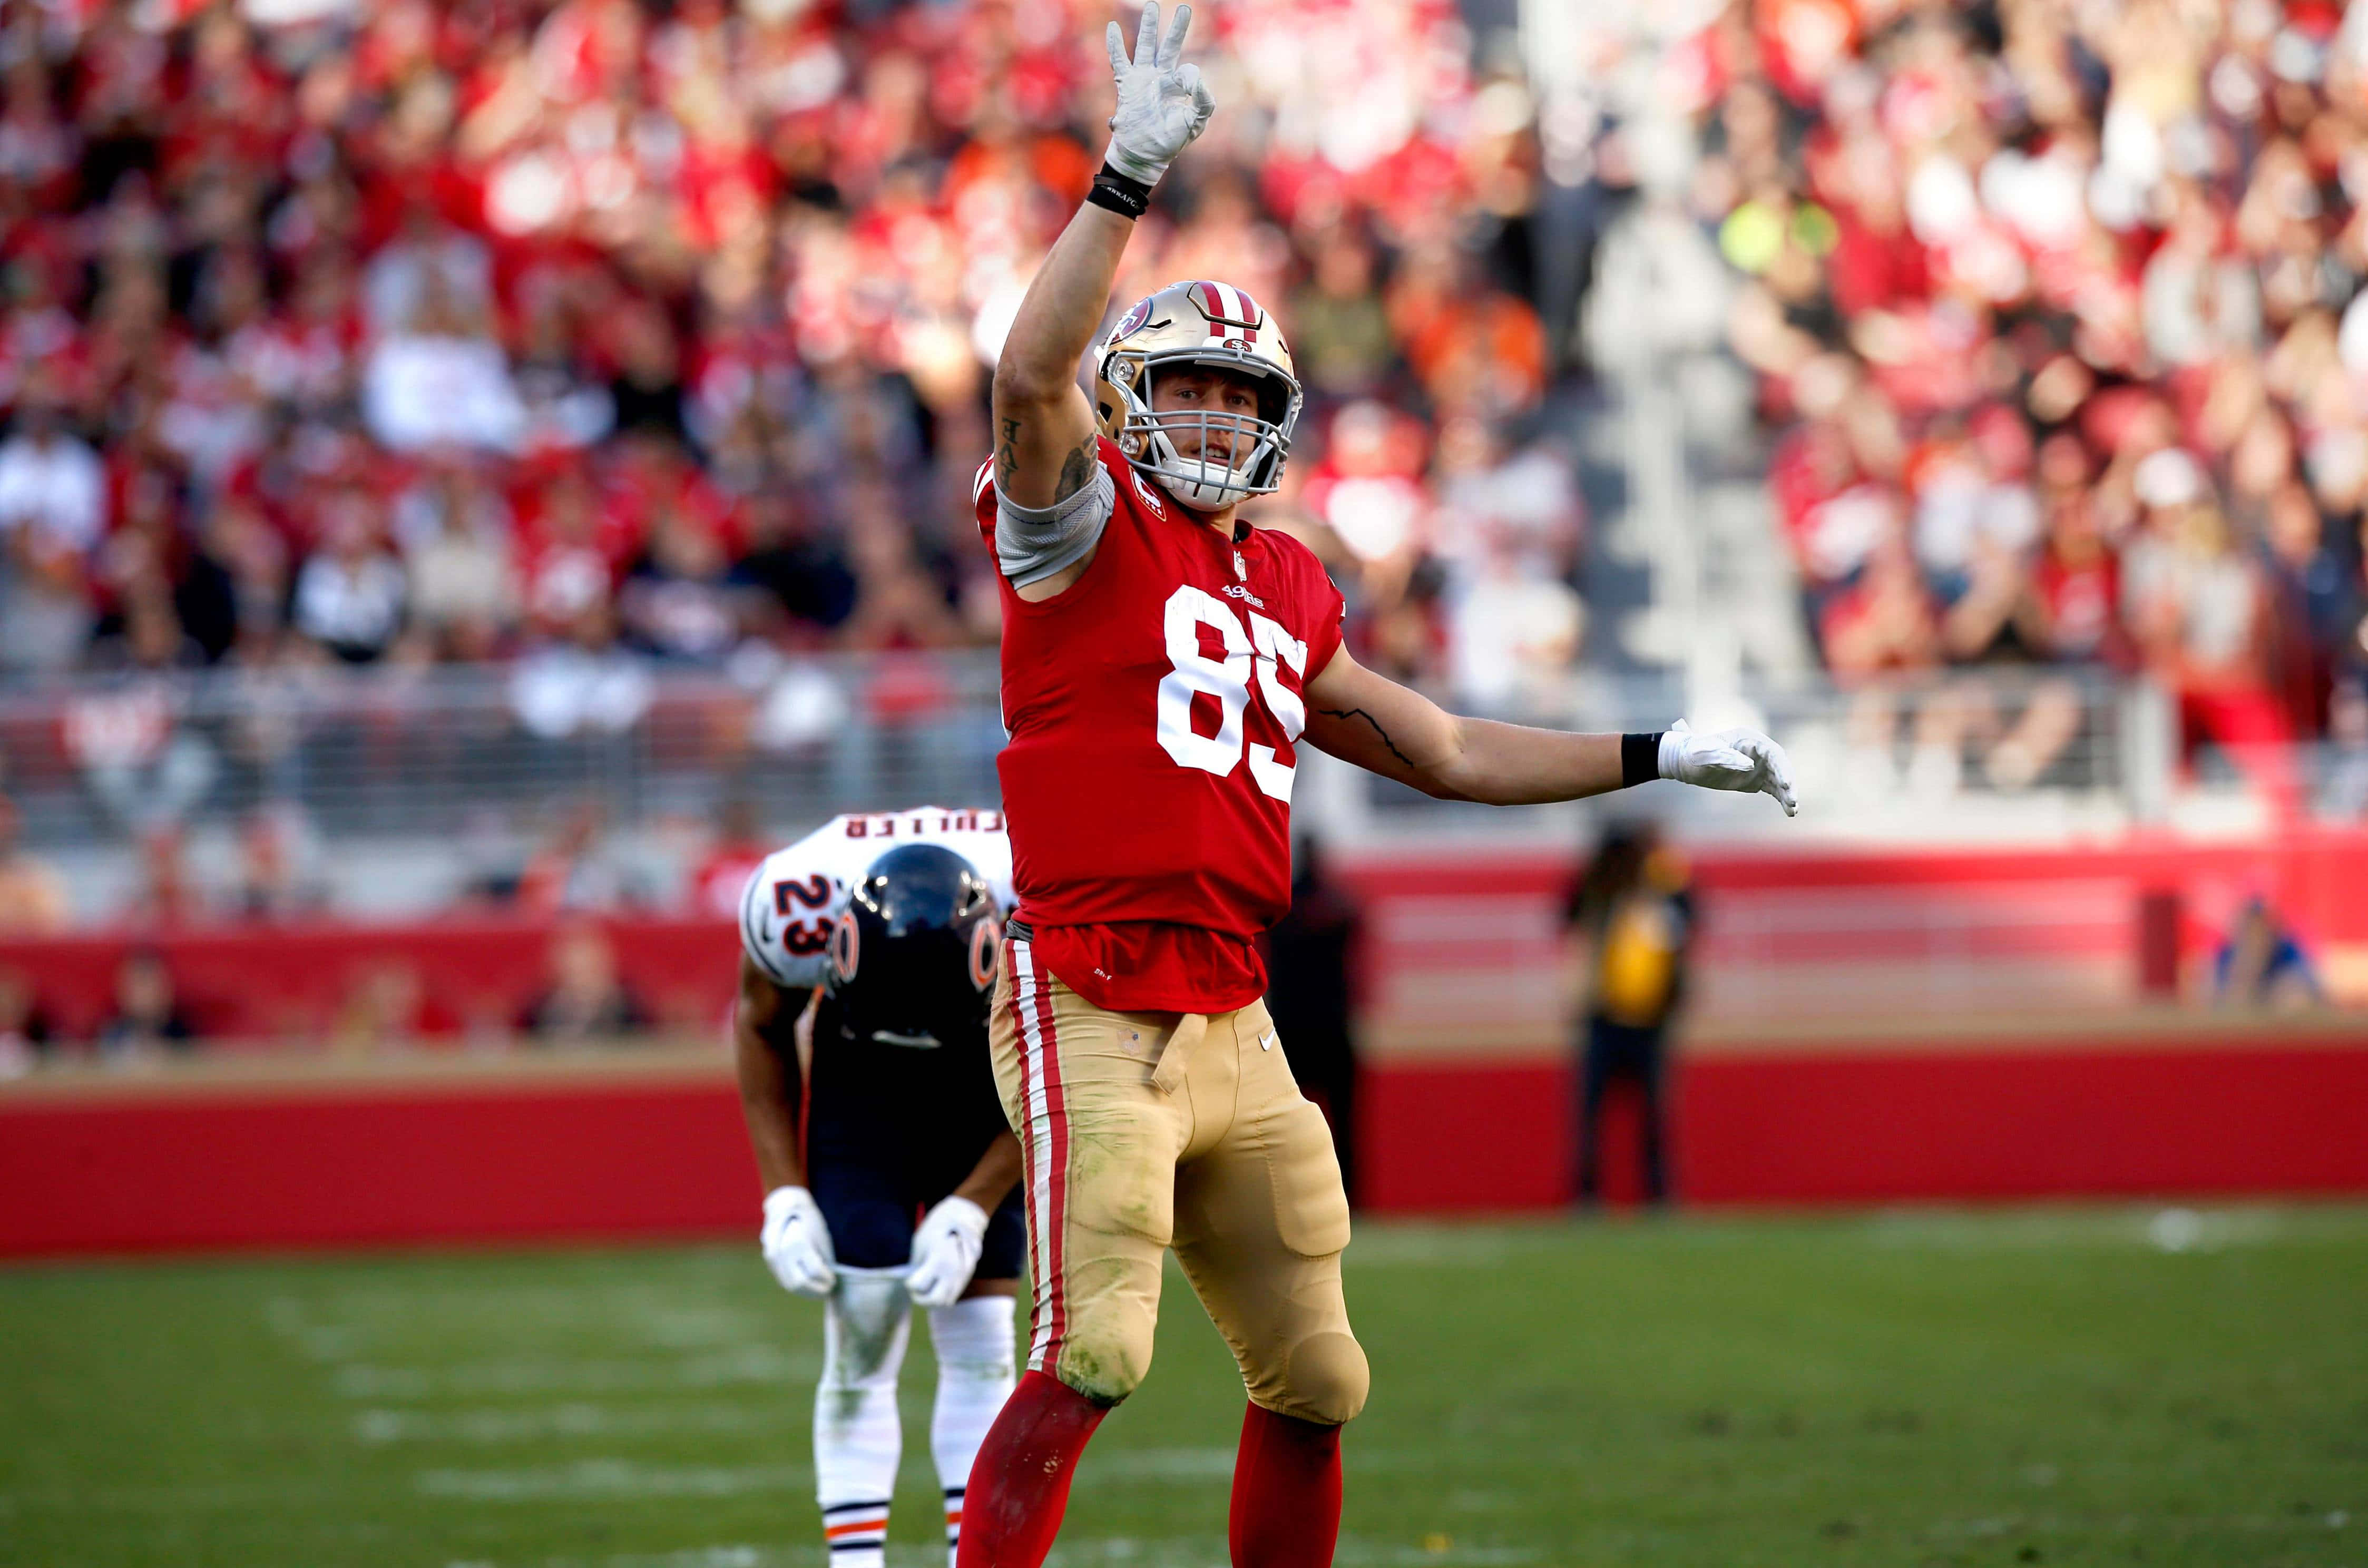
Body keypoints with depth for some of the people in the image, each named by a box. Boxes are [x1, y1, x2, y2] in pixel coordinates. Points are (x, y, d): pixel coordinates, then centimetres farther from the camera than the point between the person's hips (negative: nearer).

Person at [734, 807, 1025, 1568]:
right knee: (861, 1343, -11)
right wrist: (785, 1194, -11)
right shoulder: (800, 899, -33)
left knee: (980, 1348, -6)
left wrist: (971, 1210, -19)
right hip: (860, 1082, 0)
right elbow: (762, 1027, -8)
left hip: (993, 1092, 0)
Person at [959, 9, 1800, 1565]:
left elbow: (1446, 752, 27)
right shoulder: (1085, 521, -1)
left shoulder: (1286, 591, 18)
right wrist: (1131, 179, -29)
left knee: (1312, 1377, 12)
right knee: (1092, 1356, -19)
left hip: (1234, 1020, 8)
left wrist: (1656, 758, 25)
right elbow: (1032, 376, -23)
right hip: (1092, 1005, -8)